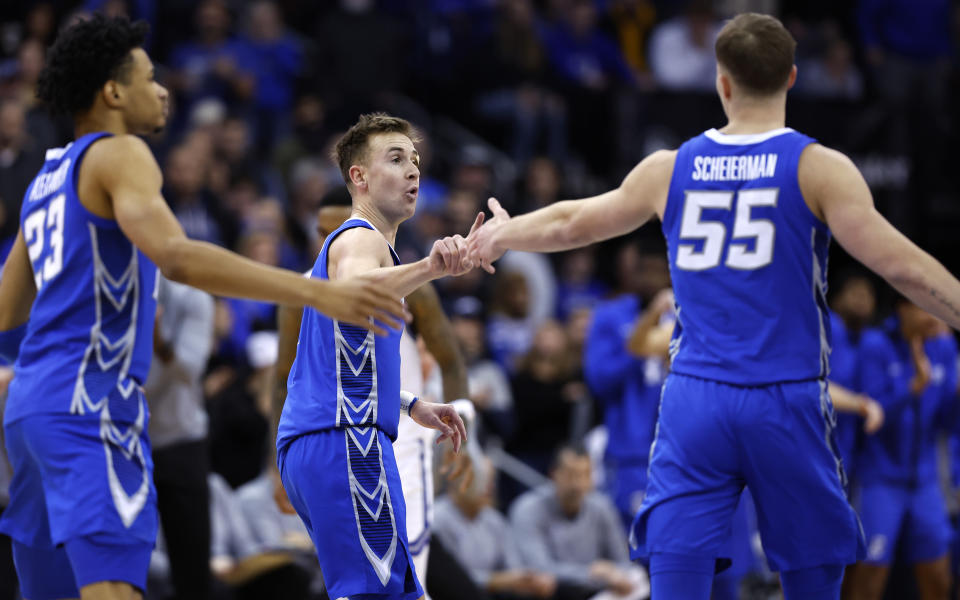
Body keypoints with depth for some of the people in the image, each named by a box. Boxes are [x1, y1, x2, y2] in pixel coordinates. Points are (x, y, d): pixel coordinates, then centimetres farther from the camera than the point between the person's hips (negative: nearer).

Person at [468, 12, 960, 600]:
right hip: (785, 400, -2)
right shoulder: (819, 168, -4)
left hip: (694, 402, 2)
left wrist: (501, 235, 39)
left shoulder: (670, 169, 7)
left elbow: (570, 224, 20)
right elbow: (898, 263, -13)